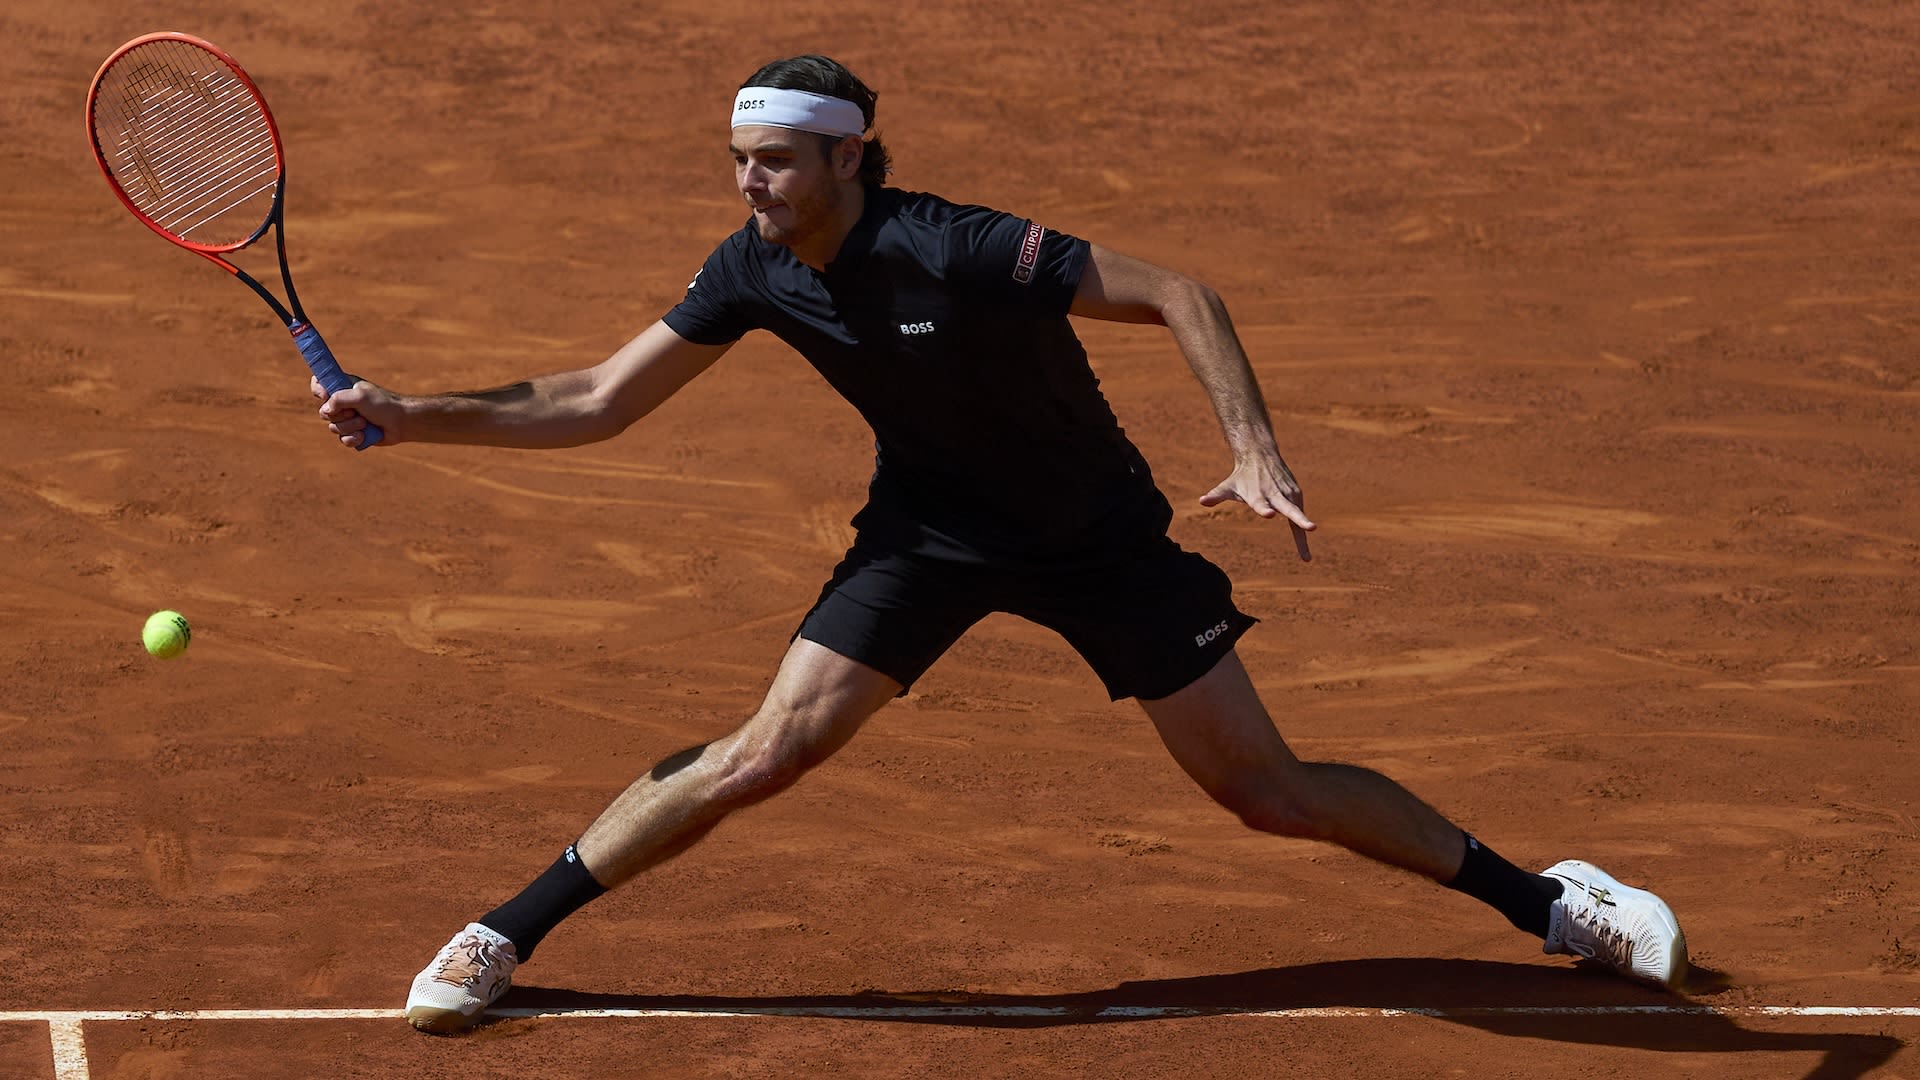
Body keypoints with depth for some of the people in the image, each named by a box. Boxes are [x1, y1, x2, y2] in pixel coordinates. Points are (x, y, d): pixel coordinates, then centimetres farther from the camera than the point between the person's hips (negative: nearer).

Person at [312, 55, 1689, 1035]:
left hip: (1099, 535, -3)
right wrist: (414, 416, -14)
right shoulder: (753, 271, -15)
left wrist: (1255, 447, -40)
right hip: (929, 527, 3)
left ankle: (1540, 897, 13)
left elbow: (1178, 295, -28)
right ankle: (504, 936, 0)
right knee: (769, 748, -11)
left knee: (1264, 787, -3)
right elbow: (598, 404, -6)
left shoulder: (960, 252, -32)